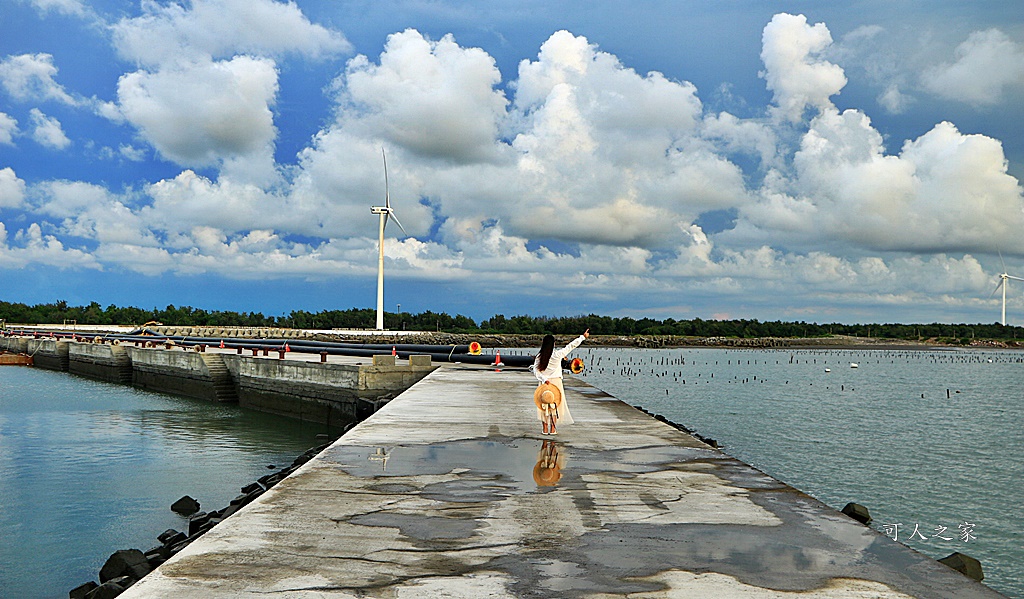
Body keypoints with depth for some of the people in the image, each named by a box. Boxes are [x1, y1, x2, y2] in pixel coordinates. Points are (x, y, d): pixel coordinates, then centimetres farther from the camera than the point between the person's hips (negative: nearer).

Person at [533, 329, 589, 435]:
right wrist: (583, 337, 7)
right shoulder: (557, 355, -9)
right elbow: (571, 346, -1)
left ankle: (545, 429, 11)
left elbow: (536, 371, -8)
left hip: (544, 383, 2)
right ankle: (552, 429, 7)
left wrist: (543, 379, -10)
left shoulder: (539, 357, -3)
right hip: (556, 382, -2)